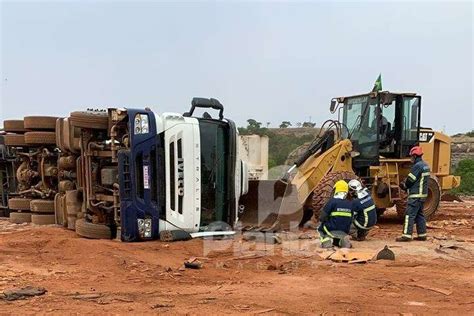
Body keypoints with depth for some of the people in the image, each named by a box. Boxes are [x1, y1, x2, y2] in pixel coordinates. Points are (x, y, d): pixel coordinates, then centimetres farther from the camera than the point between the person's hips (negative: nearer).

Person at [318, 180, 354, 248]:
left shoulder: (332, 201, -13)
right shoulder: (350, 204, 2)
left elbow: (322, 218, -11)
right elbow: (350, 220, 9)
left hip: (332, 230, -4)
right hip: (345, 232, 5)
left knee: (320, 228, 25)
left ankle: (326, 239, -2)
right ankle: (342, 239, 1)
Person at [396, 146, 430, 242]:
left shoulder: (417, 166, -17)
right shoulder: (425, 165, 14)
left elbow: (410, 180, -14)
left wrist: (404, 186, 6)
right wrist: (406, 184, 10)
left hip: (415, 195, -10)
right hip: (422, 194, 10)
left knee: (409, 214, -9)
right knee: (419, 214, 15)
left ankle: (407, 235, -12)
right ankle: (422, 235, 18)